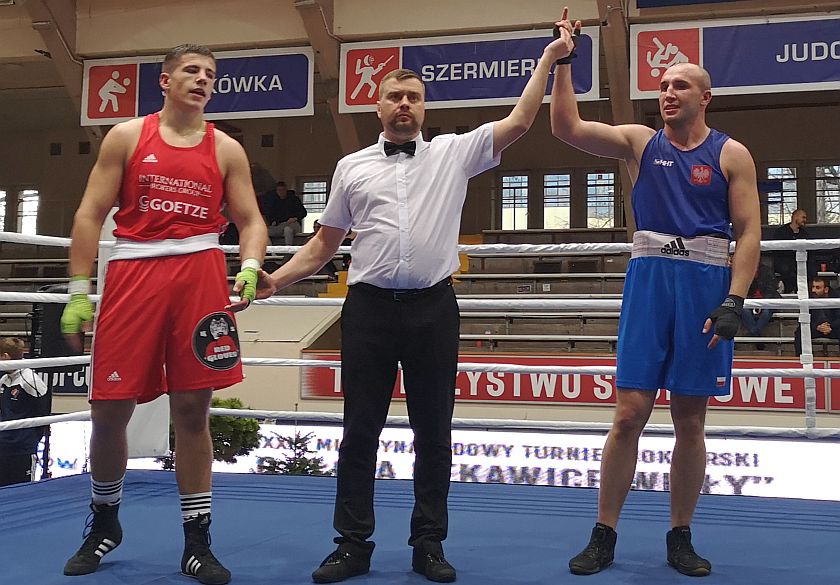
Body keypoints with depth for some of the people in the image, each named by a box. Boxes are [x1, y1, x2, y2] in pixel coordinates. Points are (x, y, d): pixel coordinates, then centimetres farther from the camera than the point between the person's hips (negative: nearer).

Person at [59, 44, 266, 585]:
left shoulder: (226, 149, 12)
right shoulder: (127, 136, 9)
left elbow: (251, 221, 10)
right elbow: (90, 215, 6)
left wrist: (250, 268, -11)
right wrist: (79, 290, -1)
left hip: (200, 275, 1)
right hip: (133, 275, 0)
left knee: (193, 409, 2)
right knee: (110, 409, 1)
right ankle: (105, 523, 28)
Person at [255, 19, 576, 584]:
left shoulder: (454, 152, 7)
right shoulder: (352, 166, 11)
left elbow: (520, 121, 2)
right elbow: (325, 244, 13)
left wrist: (548, 58, -2)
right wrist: (276, 278, 2)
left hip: (433, 307, 0)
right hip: (370, 306, 1)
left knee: (434, 432, 6)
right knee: (360, 430, 5)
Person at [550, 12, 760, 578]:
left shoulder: (731, 154, 4)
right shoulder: (640, 142, 9)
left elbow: (749, 232, -1)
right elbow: (567, 128, 0)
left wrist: (734, 301, -11)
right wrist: (562, 63, -4)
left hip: (706, 287, 0)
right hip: (649, 281, 1)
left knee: (690, 420, 6)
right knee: (630, 413, -3)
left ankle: (681, 538, 20)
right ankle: (604, 537, 8)